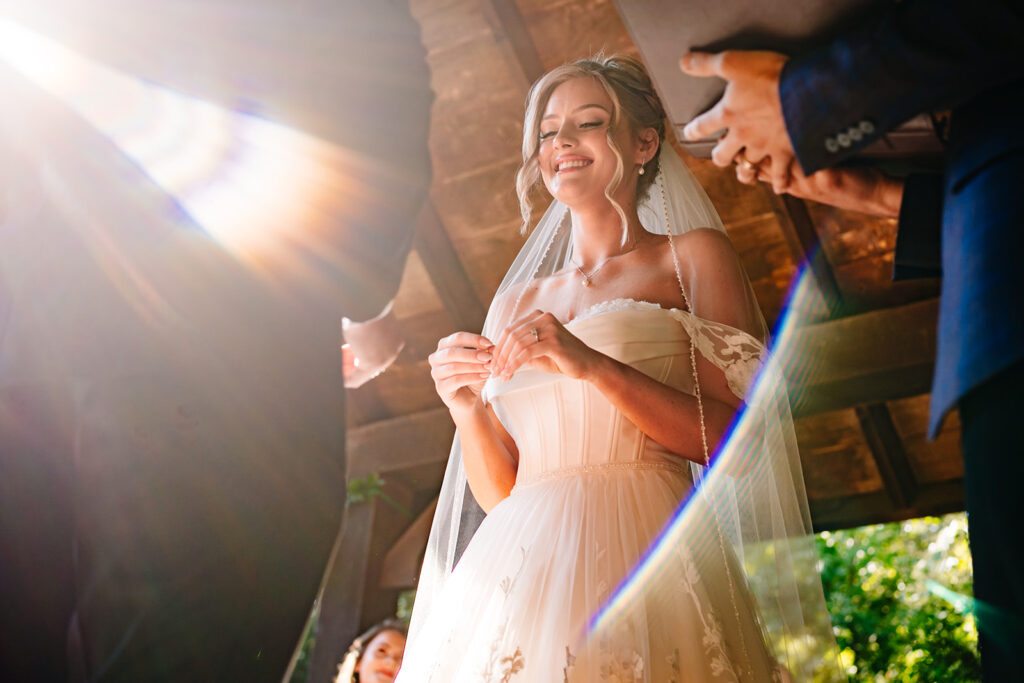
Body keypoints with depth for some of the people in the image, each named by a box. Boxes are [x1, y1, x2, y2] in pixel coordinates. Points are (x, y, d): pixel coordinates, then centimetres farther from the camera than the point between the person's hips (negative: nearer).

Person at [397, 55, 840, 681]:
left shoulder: (695, 255, 6)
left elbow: (743, 440, -5)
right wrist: (467, 407, -4)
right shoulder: (517, 302, 17)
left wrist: (593, 367, -15)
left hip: (641, 557, -3)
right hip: (514, 573, 4)